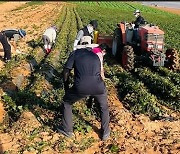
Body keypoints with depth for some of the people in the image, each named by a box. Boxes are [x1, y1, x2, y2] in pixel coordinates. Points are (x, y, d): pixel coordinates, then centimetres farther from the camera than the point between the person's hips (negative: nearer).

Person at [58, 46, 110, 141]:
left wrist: (66, 88, 27)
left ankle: (67, 130, 36)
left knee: (67, 102, 28)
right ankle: (105, 133, 41)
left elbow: (66, 71, 12)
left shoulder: (75, 53, 18)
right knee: (104, 107, 34)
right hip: (98, 87, 3)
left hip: (81, 87, -2)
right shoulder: (96, 56, 29)